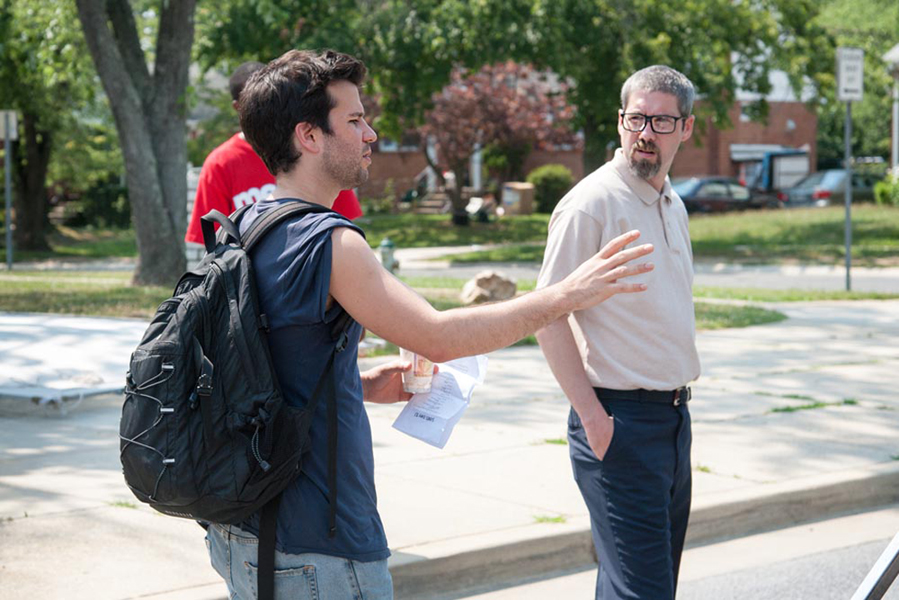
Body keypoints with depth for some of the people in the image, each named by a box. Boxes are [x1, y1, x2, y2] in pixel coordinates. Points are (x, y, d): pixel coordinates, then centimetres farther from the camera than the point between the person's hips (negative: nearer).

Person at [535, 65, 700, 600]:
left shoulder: (674, 206, 14)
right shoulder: (591, 203, -12)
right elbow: (547, 317, -14)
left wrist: (677, 401, 17)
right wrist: (591, 415, -17)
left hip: (674, 416, 8)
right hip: (619, 421, -8)